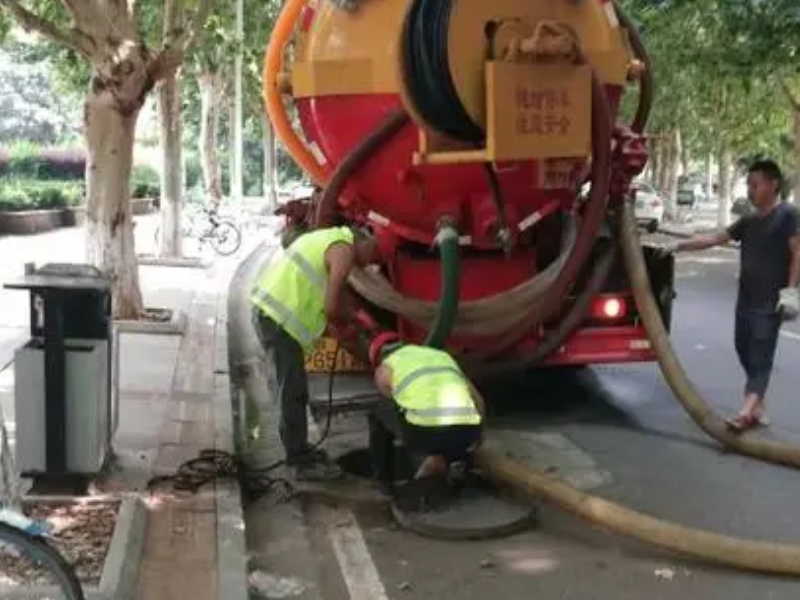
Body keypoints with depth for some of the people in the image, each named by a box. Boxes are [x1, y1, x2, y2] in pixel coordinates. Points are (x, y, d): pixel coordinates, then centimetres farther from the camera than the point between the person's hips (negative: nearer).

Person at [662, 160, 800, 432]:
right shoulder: (749, 221, 15)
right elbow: (715, 239, 15)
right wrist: (680, 245, 8)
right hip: (746, 299, 8)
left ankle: (746, 412, -18)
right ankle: (759, 405, 23)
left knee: (760, 355, -10)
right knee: (744, 349, 11)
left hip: (771, 301, -8)